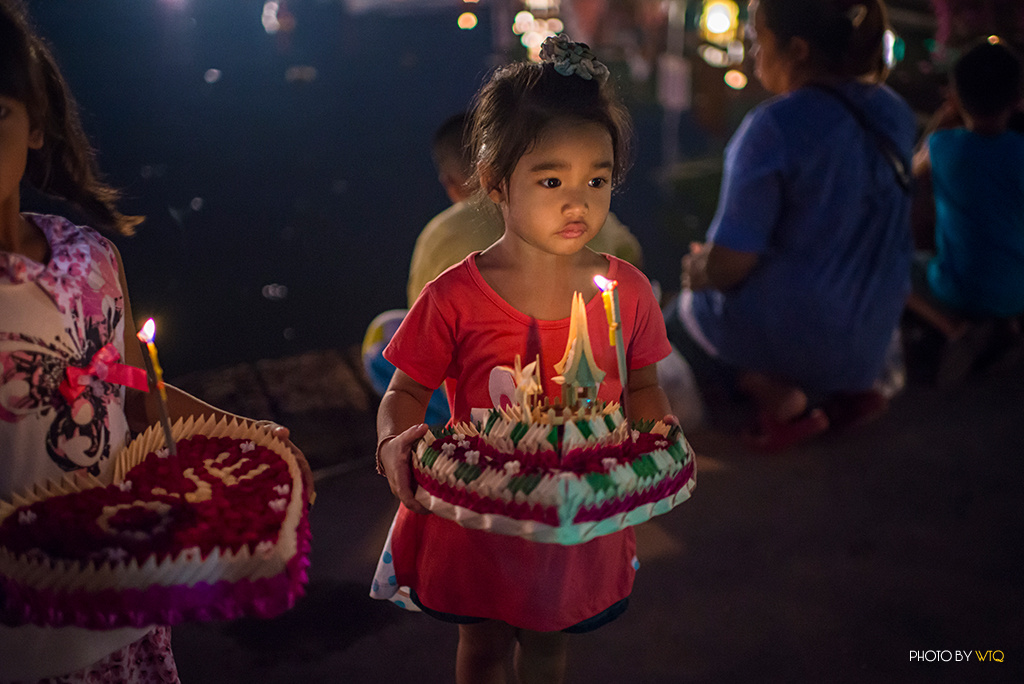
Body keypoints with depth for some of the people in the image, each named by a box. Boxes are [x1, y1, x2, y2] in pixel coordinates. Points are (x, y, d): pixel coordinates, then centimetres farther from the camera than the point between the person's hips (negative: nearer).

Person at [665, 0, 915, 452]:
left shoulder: (774, 126, -23)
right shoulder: (894, 113, 1)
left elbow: (727, 267, -23)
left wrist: (697, 270, 2)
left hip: (782, 335, -7)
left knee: (677, 323, 24)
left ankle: (770, 391, -4)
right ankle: (845, 390, 9)